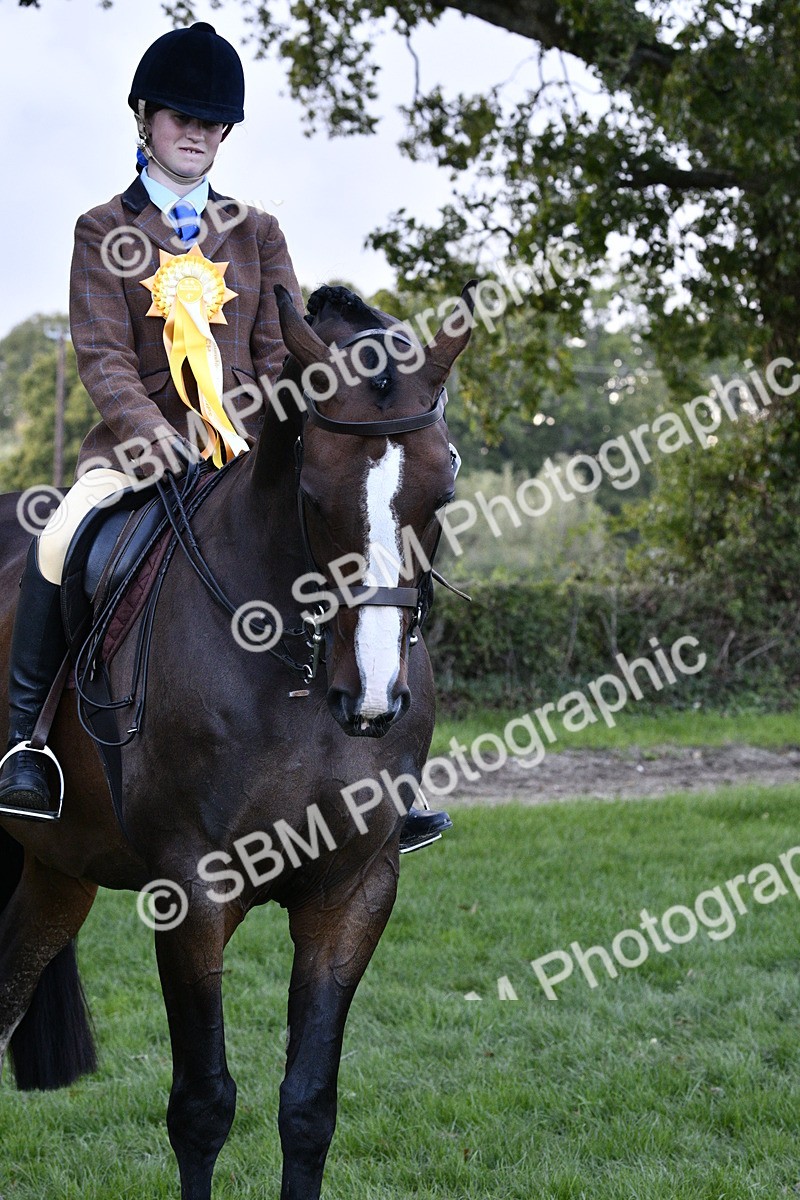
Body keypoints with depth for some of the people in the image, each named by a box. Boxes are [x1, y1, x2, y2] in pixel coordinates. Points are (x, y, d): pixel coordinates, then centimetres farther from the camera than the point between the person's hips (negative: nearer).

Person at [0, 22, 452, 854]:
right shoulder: (104, 232, 6)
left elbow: (284, 353, 7)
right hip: (142, 442, -3)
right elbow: (99, 353, -5)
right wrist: (151, 432, -23)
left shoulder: (256, 234, 15)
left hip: (245, 447, 3)